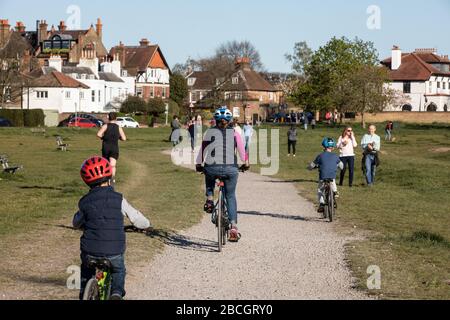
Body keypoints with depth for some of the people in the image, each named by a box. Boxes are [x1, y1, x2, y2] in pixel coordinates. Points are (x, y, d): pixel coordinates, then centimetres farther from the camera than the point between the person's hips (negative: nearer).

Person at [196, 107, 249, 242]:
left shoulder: (210, 132, 11)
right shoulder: (234, 133, 10)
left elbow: (203, 149, 14)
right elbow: (242, 150, 11)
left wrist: (199, 165, 26)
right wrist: (246, 164, 26)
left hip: (212, 168, 0)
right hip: (230, 169, 0)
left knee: (209, 176, 37)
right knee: (231, 196, 16)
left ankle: (209, 199, 13)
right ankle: (234, 226, 4)